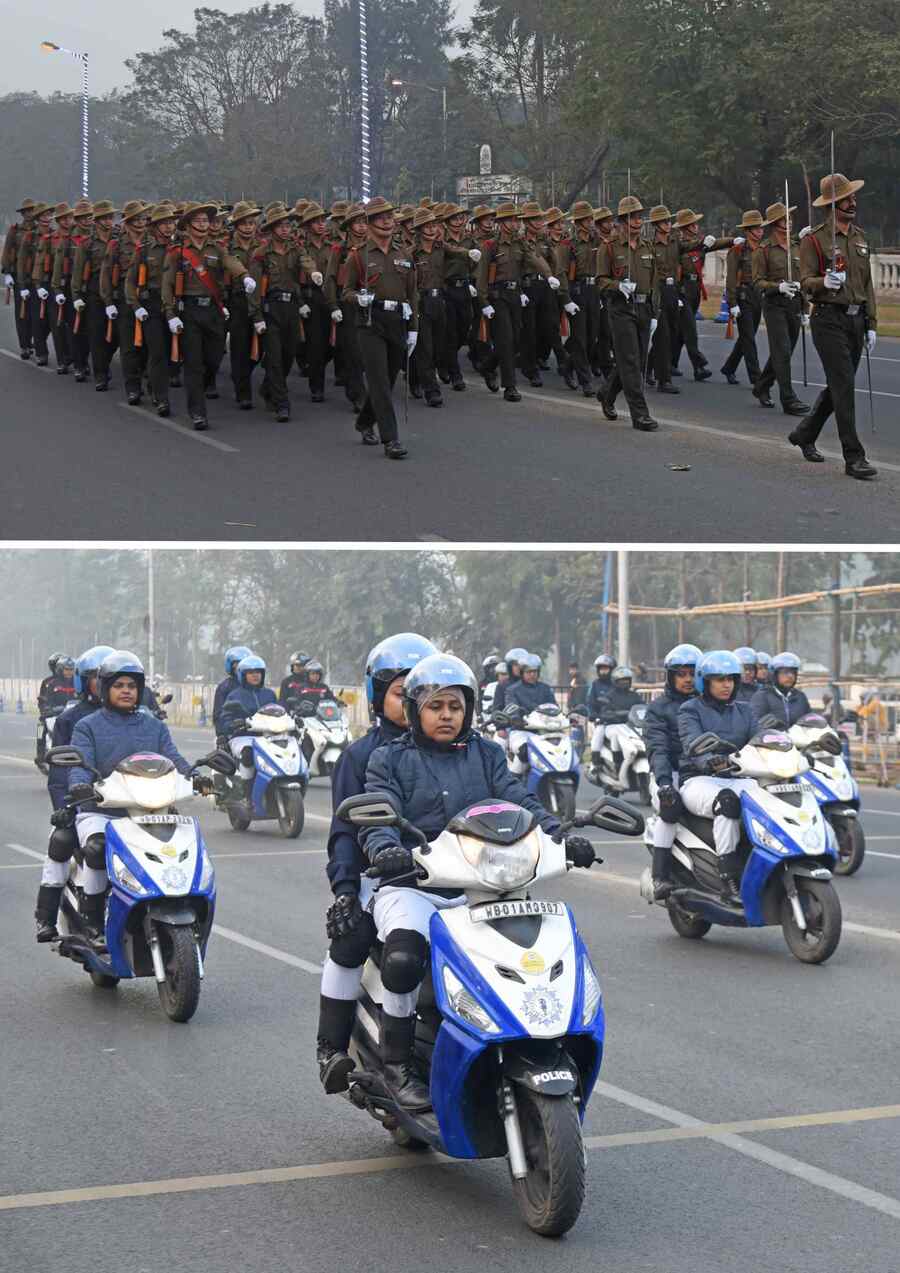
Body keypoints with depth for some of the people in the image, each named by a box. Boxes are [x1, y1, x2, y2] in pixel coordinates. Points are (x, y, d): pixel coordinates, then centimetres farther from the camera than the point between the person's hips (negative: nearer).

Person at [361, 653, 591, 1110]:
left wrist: (560, 836, -15)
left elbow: (519, 802, 4)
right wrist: (385, 849, -30)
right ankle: (396, 1064, -13)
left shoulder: (486, 755, 17)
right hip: (410, 886, -3)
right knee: (404, 955, -32)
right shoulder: (390, 760, 9)